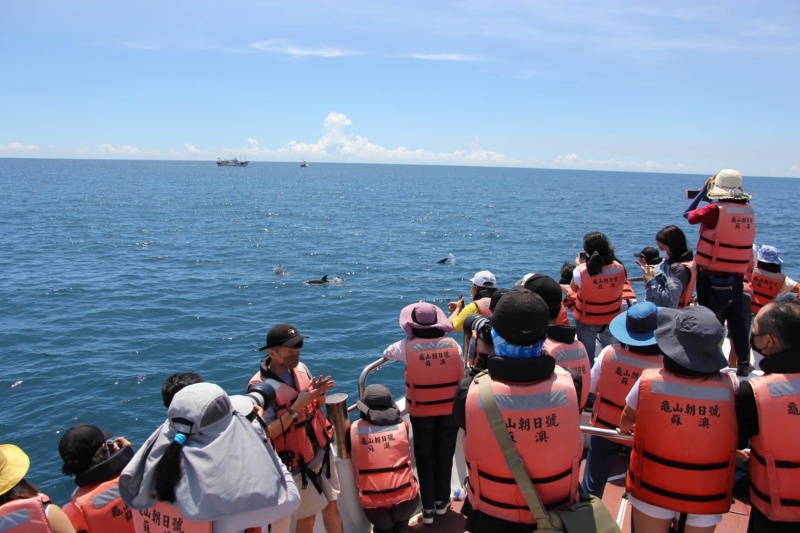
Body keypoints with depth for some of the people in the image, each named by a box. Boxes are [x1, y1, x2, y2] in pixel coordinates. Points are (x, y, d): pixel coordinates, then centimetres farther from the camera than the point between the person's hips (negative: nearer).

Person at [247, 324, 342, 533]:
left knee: (332, 507, 17)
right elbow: (266, 433, -23)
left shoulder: (300, 368, -5)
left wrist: (319, 394, -14)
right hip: (297, 463, -5)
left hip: (322, 451, 5)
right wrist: (296, 407, -30)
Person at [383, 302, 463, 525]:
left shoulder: (408, 347, -12)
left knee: (424, 459, 13)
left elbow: (387, 353, 7)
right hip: (450, 410, 2)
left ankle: (428, 508, 18)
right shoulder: (453, 345, -8)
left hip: (421, 413, -1)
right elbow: (462, 375, -1)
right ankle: (441, 501, 31)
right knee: (445, 457, 17)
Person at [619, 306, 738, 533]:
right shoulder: (730, 386, -20)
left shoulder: (649, 381, -21)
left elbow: (626, 420, -2)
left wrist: (624, 428, 20)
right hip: (707, 497, 1)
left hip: (652, 489, -1)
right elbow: (739, 439, -3)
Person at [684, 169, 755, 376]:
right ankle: (743, 364, 28)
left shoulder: (715, 210, -16)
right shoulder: (749, 212, 1)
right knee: (738, 323, 16)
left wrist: (703, 192, 6)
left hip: (711, 279, -5)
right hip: (737, 279, 5)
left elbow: (689, 215, -4)